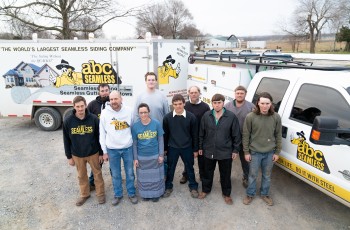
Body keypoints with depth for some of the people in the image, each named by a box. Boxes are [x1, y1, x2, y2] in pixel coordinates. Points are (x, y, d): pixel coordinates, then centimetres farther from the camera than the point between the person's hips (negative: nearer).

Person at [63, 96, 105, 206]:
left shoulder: (94, 119, -15)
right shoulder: (68, 121, -12)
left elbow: (99, 137, -6)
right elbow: (66, 140, -2)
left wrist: (101, 153, -2)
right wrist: (69, 157, 1)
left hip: (93, 153, -1)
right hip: (77, 155, 1)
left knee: (97, 173, 14)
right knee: (81, 175, 18)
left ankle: (100, 193, 34)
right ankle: (84, 194, 40)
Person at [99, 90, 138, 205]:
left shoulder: (128, 111, -6)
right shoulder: (104, 113, -6)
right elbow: (102, 133, -1)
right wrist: (104, 151, 0)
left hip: (128, 148, 0)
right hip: (112, 149, 0)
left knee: (130, 173, 14)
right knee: (115, 174, 14)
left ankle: (131, 193, 33)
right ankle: (118, 195, 33)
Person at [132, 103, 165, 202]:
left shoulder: (156, 123, -12)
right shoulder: (135, 126, -9)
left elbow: (160, 140, -5)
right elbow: (134, 143, -2)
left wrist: (161, 154, -6)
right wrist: (135, 158, -2)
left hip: (155, 156, -1)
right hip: (141, 157, 1)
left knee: (155, 175, 15)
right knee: (144, 177, 17)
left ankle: (156, 193, 36)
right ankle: (146, 193, 39)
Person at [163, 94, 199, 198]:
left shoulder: (191, 117, -11)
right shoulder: (167, 117, -9)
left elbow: (194, 134, -4)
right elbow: (165, 134, 1)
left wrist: (195, 149, 0)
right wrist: (165, 148, 5)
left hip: (187, 148, 0)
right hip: (172, 148, 1)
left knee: (189, 168, 15)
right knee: (170, 168, 15)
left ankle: (193, 187, 34)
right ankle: (168, 187, 34)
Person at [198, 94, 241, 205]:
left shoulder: (231, 116, -11)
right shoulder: (206, 116, -5)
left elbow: (236, 135, -4)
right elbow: (201, 133, 3)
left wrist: (235, 150, -3)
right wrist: (200, 147, 6)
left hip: (226, 152, -1)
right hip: (209, 151, 2)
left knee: (225, 174, 15)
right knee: (208, 172, 19)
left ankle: (226, 194, 37)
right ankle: (205, 190, 42)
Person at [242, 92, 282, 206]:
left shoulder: (276, 117, -8)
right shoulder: (250, 117, -15)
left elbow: (278, 136, 1)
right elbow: (246, 136, -8)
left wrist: (277, 152, 2)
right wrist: (246, 152, -6)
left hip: (270, 153, 2)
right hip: (255, 152, -2)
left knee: (267, 176, 20)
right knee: (253, 175, 14)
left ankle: (264, 194, 42)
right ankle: (250, 194, 36)